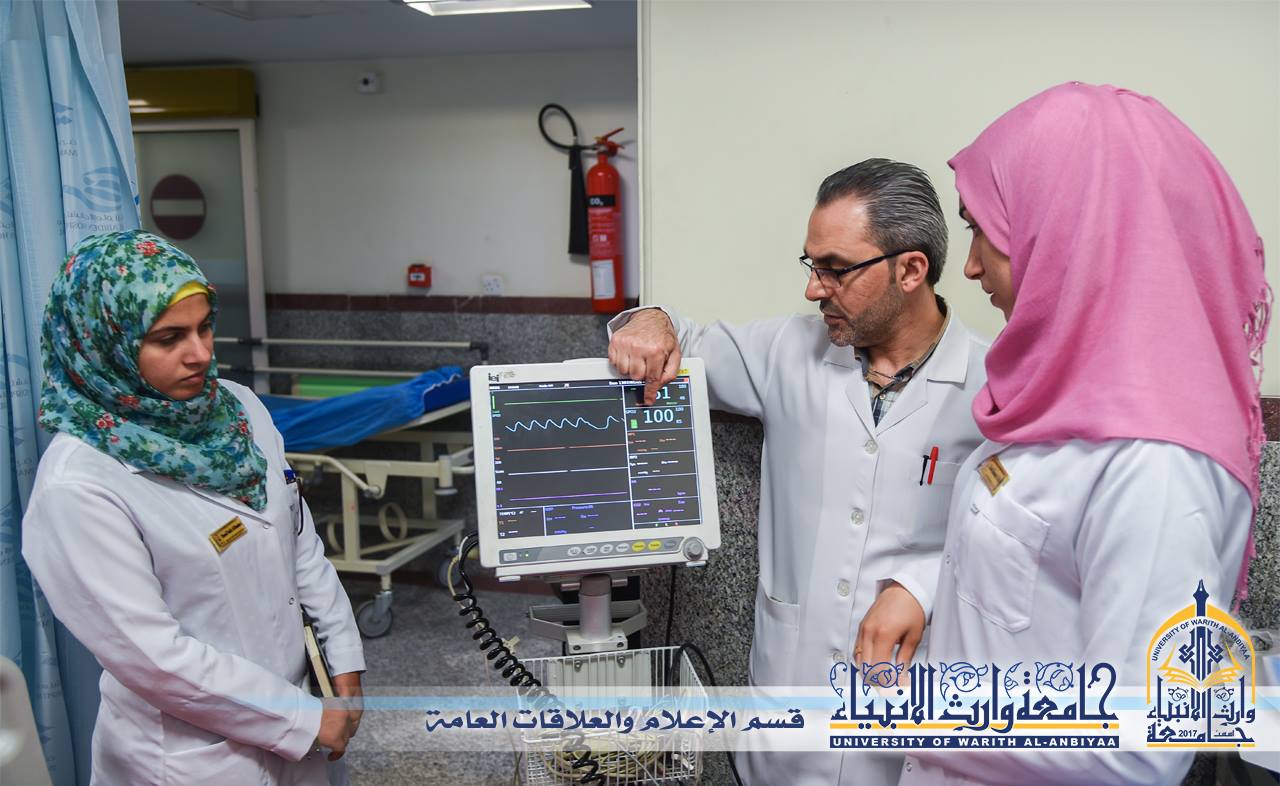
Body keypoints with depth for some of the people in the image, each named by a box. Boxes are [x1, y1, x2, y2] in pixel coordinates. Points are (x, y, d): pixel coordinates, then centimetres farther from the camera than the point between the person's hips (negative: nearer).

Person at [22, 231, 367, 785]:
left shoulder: (238, 407, -4)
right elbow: (151, 654, -23)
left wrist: (345, 659, 4)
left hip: (287, 707, 6)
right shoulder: (77, 485, -23)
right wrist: (307, 719, -17)